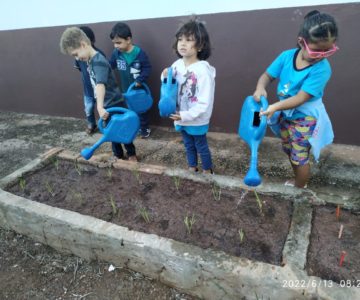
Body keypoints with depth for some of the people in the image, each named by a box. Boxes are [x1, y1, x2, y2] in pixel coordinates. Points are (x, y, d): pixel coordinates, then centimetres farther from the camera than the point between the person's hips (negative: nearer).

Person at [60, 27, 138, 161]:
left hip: (113, 103, -9)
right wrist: (100, 106, 18)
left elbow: (100, 84, -40)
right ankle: (118, 155, 33)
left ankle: (132, 154, 25)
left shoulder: (98, 62, -25)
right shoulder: (90, 61, 5)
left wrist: (100, 107, -52)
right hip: (106, 104, 9)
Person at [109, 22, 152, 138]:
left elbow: (147, 68, -15)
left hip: (139, 88, -4)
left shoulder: (139, 53, -20)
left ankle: (144, 128, 30)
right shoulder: (116, 53, -7)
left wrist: (140, 80, -24)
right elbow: (109, 66, 3)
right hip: (125, 89, 4)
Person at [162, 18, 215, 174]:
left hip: (197, 120, -5)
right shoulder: (176, 65, -4)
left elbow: (204, 102, -23)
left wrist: (186, 115, -25)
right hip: (180, 118, 6)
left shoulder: (203, 70, -22)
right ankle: (192, 169, 45)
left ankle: (207, 172, 36)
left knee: (201, 146, 14)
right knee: (188, 145, 23)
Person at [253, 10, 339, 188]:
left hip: (305, 119, -6)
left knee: (300, 158, 8)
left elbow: (301, 98, -30)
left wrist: (275, 107, -41)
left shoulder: (321, 68, -26)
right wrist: (260, 88, -27)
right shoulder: (287, 56, -13)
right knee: (290, 152, 23)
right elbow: (267, 76, -5)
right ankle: (299, 181, 47)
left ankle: (299, 189, 32)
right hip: (286, 115, 6)